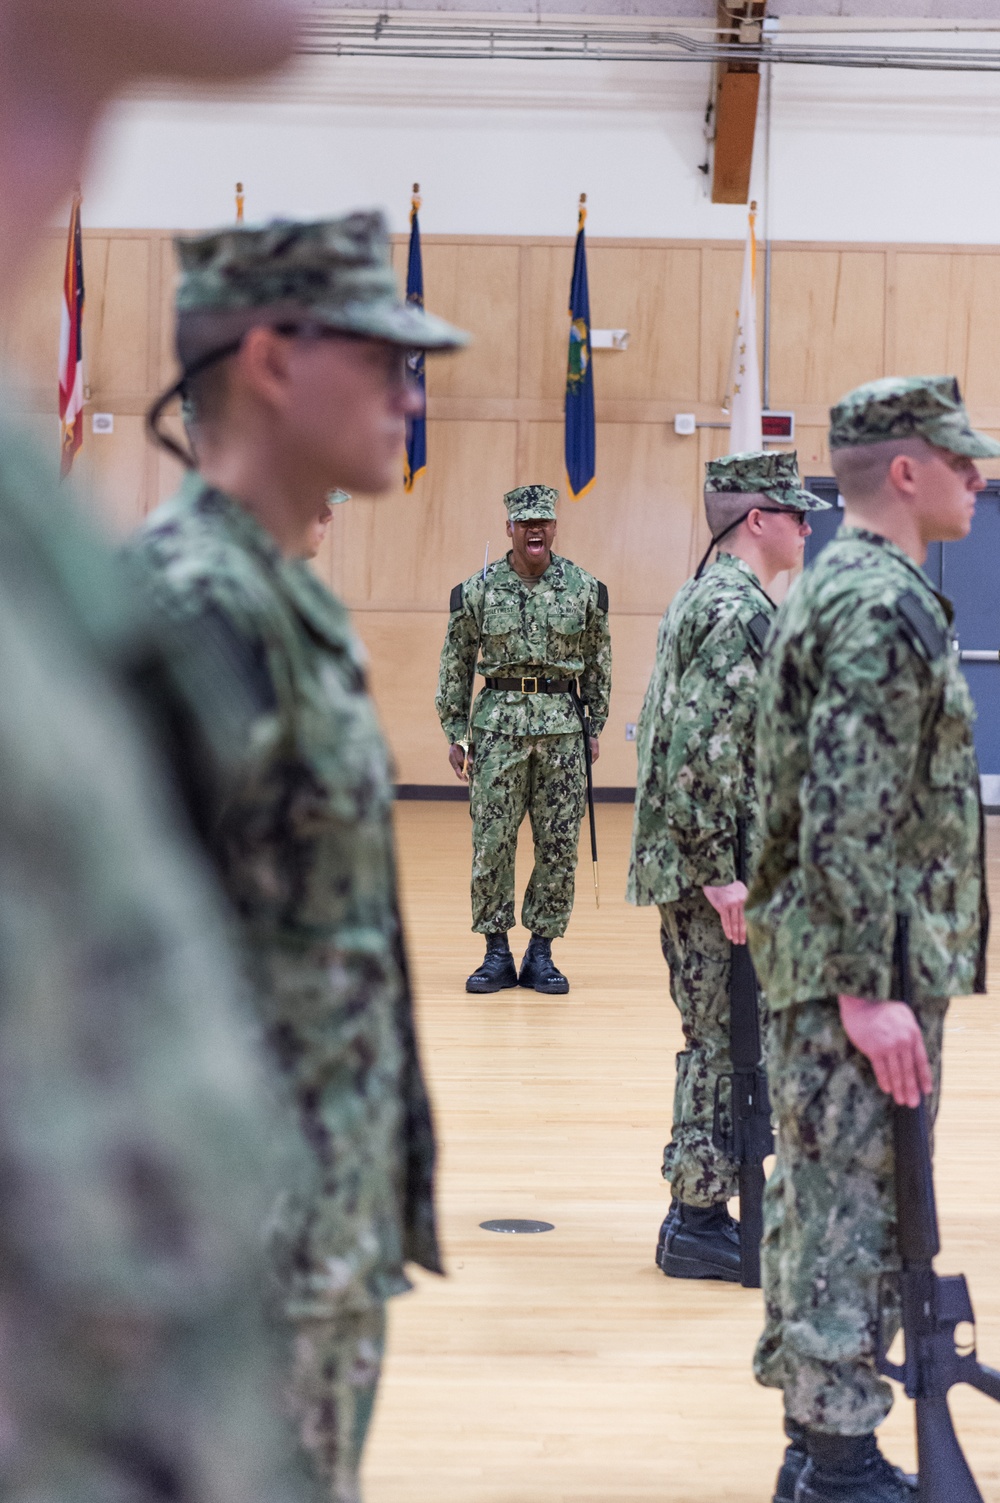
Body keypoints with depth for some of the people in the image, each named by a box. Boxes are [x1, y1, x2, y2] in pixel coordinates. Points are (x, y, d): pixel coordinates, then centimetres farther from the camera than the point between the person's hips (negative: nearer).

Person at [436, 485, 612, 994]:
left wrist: (594, 728, 9)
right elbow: (455, 665, 6)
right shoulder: (478, 590, 1)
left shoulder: (584, 589, 3)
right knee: (491, 843, 0)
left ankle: (541, 953, 14)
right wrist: (455, 733, 3)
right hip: (499, 726, -1)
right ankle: (497, 953, 10)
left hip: (563, 727, 1)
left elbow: (597, 663, 10)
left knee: (558, 847, 3)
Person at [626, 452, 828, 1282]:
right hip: (715, 871, -10)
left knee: (719, 1043, 15)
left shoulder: (706, 599, 16)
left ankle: (699, 1208, 22)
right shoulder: (737, 613, -17)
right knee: (728, 1046, -3)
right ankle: (699, 1223, 3)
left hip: (693, 865, 10)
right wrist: (720, 872, -23)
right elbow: (703, 754, -24)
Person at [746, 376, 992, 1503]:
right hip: (867, 965, -10)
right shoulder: (882, 608, -17)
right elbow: (846, 818, -23)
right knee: (851, 1211, -4)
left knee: (816, 1199, 14)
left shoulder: (834, 589, 15)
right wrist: (868, 990, -23)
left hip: (821, 961, 10)